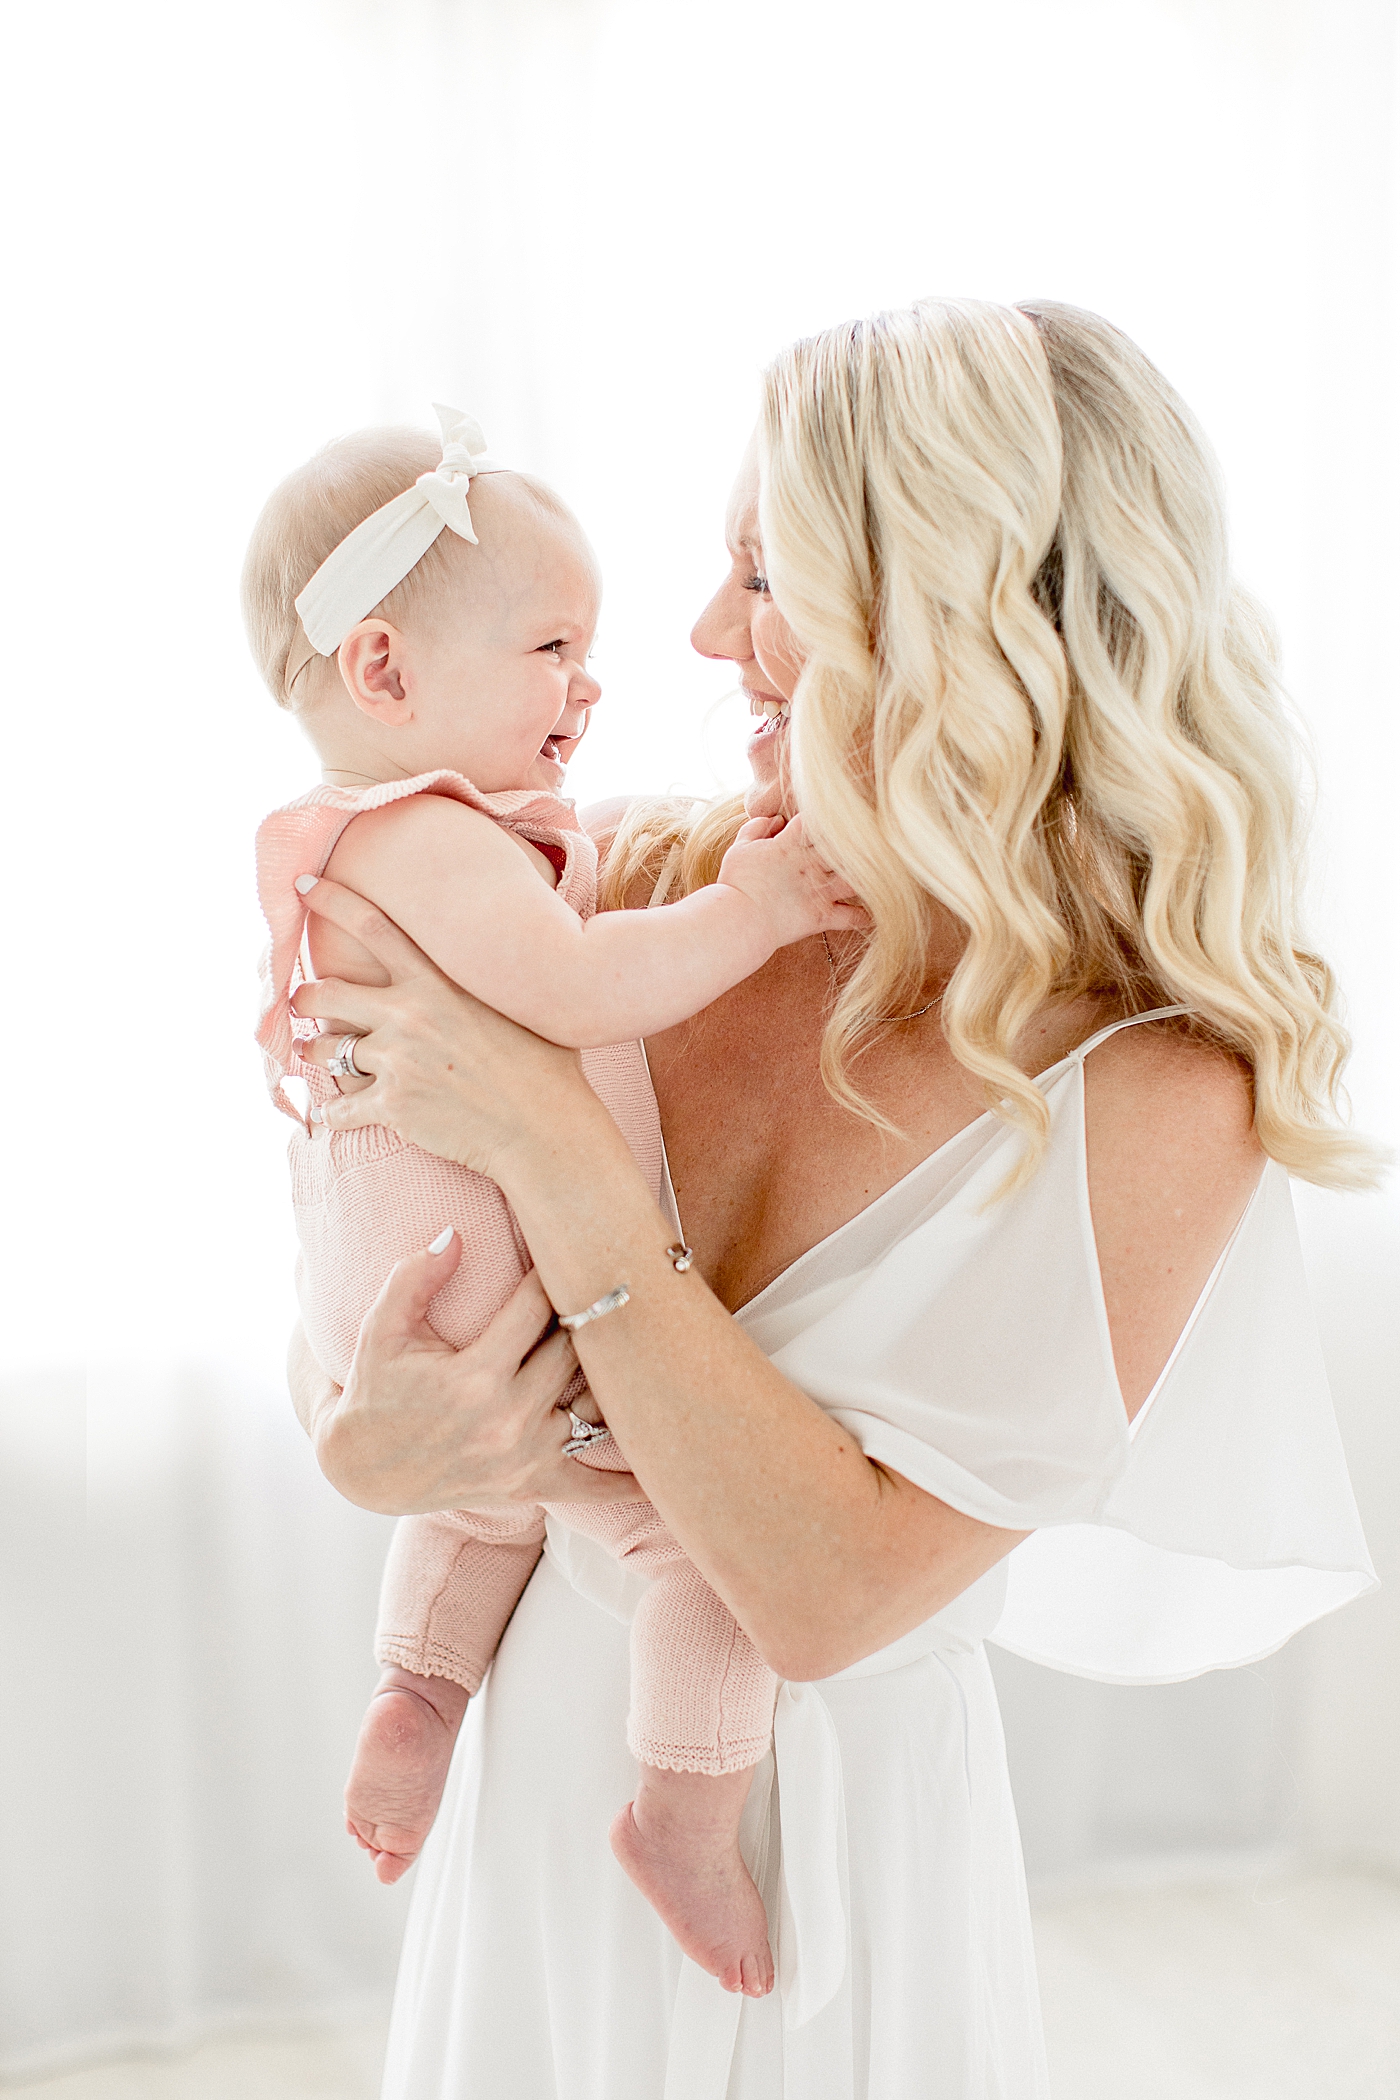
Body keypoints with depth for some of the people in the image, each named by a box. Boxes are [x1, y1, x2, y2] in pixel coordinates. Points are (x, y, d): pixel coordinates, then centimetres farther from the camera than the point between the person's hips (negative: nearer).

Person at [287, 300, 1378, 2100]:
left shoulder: (1157, 1095, -21)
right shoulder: (674, 900, -10)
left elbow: (828, 1589, -25)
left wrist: (550, 1145, -28)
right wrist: (356, 1440, -22)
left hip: (831, 1819, -4)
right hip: (550, 1746, 4)